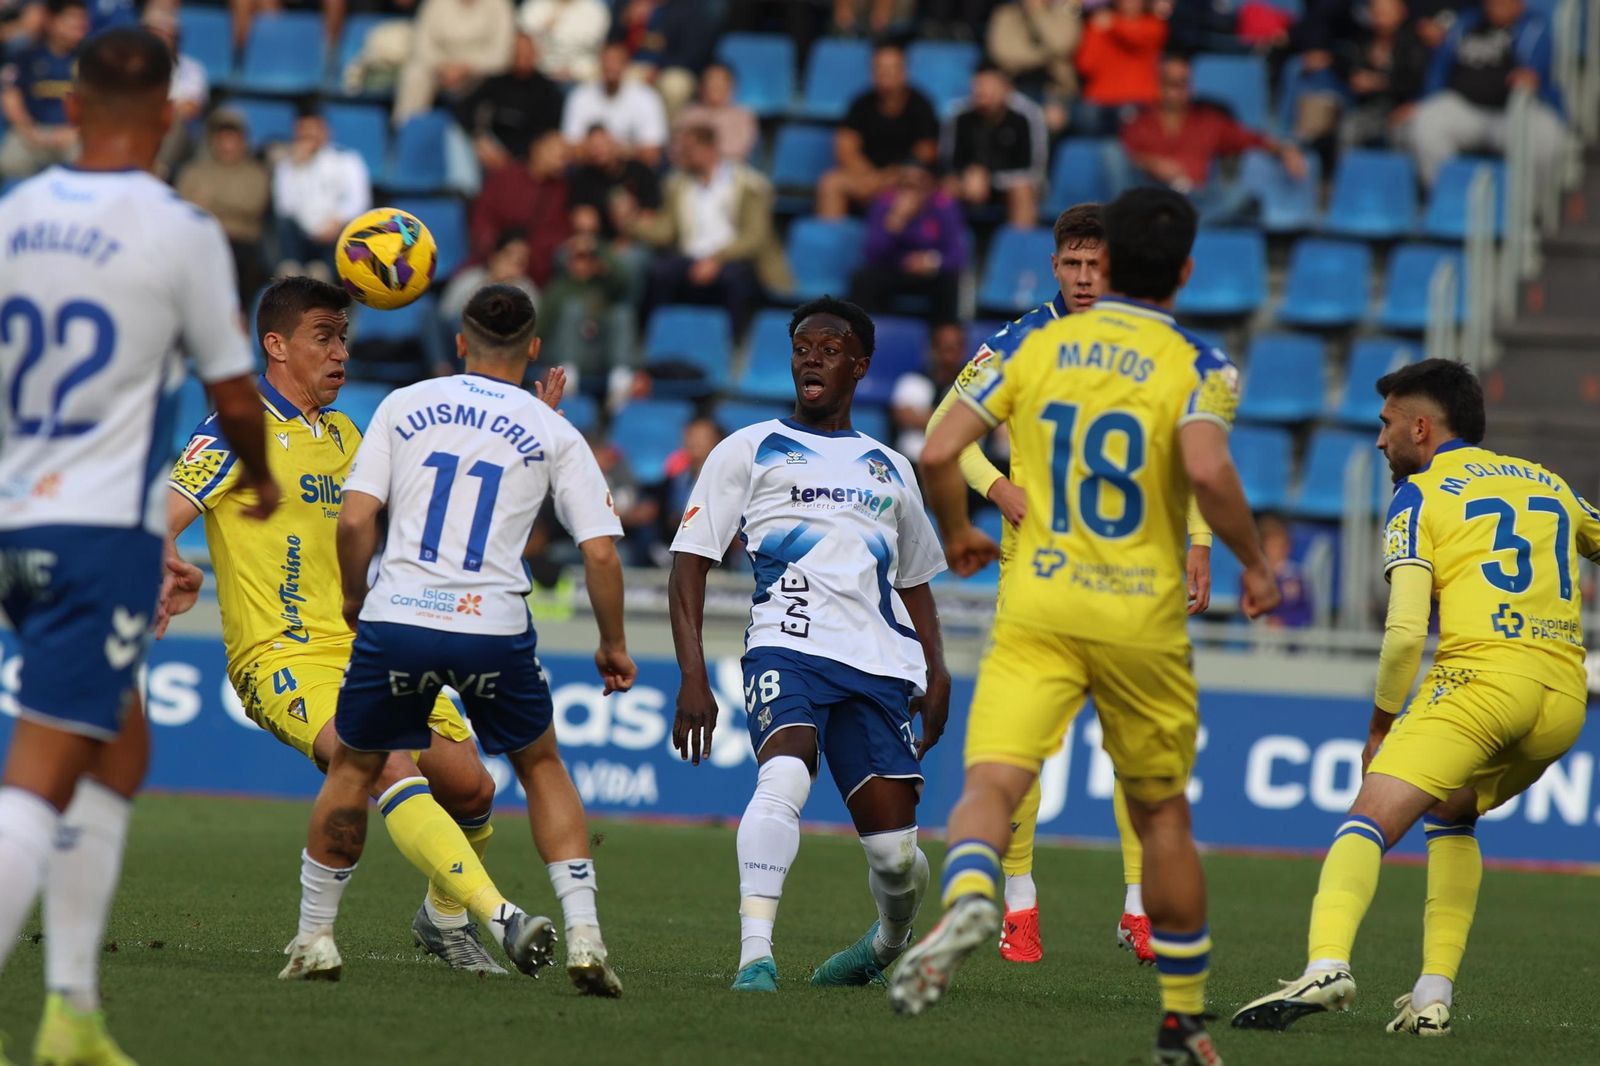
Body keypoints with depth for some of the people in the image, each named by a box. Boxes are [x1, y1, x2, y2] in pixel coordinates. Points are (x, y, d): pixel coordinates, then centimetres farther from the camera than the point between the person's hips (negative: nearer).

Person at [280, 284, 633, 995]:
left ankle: (314, 939, 23)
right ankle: (583, 937, 9)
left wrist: (353, 596, 19)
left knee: (351, 770, 20)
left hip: (396, 618, 0)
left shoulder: (405, 405, 9)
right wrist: (613, 646, 16)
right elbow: (600, 553, 2)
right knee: (542, 767, 20)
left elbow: (354, 519, 1)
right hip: (495, 629, 0)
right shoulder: (554, 434, 8)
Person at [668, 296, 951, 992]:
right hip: (787, 644, -3)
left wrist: (936, 674, 13)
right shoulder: (749, 450, 14)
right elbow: (689, 565, 8)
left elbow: (916, 583, 32)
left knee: (895, 850, -4)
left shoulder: (891, 470, 25)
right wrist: (692, 675, -6)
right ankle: (755, 955, -37)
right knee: (785, 775, -34)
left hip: (880, 664, 3)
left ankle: (890, 942, 29)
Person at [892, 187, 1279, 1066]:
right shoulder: (1195, 365, -2)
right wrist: (1254, 564, -5)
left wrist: (957, 534, 18)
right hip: (1144, 616, 0)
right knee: (1162, 814, 16)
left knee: (991, 783, -13)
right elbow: (1206, 470, -21)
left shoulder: (1035, 348, 5)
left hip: (1036, 607, 0)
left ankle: (968, 898, -48)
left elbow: (938, 454, -2)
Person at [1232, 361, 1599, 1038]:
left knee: (1369, 821, -12)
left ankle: (1327, 965, -38)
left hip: (1481, 676, -6)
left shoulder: (1420, 496, 8)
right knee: (1450, 814, 28)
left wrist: (1380, 724, 9)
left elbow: (1406, 631, -2)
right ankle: (1435, 994, 16)